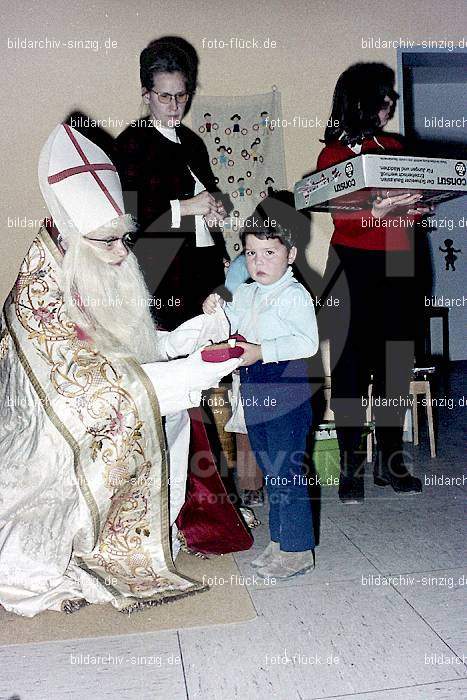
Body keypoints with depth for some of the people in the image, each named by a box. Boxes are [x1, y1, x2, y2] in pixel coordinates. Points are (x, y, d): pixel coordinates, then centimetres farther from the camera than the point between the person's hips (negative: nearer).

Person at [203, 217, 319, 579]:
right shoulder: (243, 294, 13)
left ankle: (298, 550, 12)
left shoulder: (294, 294, -11)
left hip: (286, 390, -8)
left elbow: (307, 342, -21)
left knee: (288, 471, -3)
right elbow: (227, 327, 25)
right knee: (270, 471, 17)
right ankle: (279, 542, 31)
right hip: (254, 392, 9)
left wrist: (261, 351, -24)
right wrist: (214, 310, 5)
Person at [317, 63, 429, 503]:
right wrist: (377, 213, -27)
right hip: (354, 264, -5)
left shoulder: (394, 146, 17)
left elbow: (412, 203, 19)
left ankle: (390, 461, 18)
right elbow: (339, 218, -10)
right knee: (352, 366, -3)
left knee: (396, 363, 6)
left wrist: (414, 206, -3)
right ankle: (350, 466, 8)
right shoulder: (334, 153, 1)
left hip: (396, 263, 5)